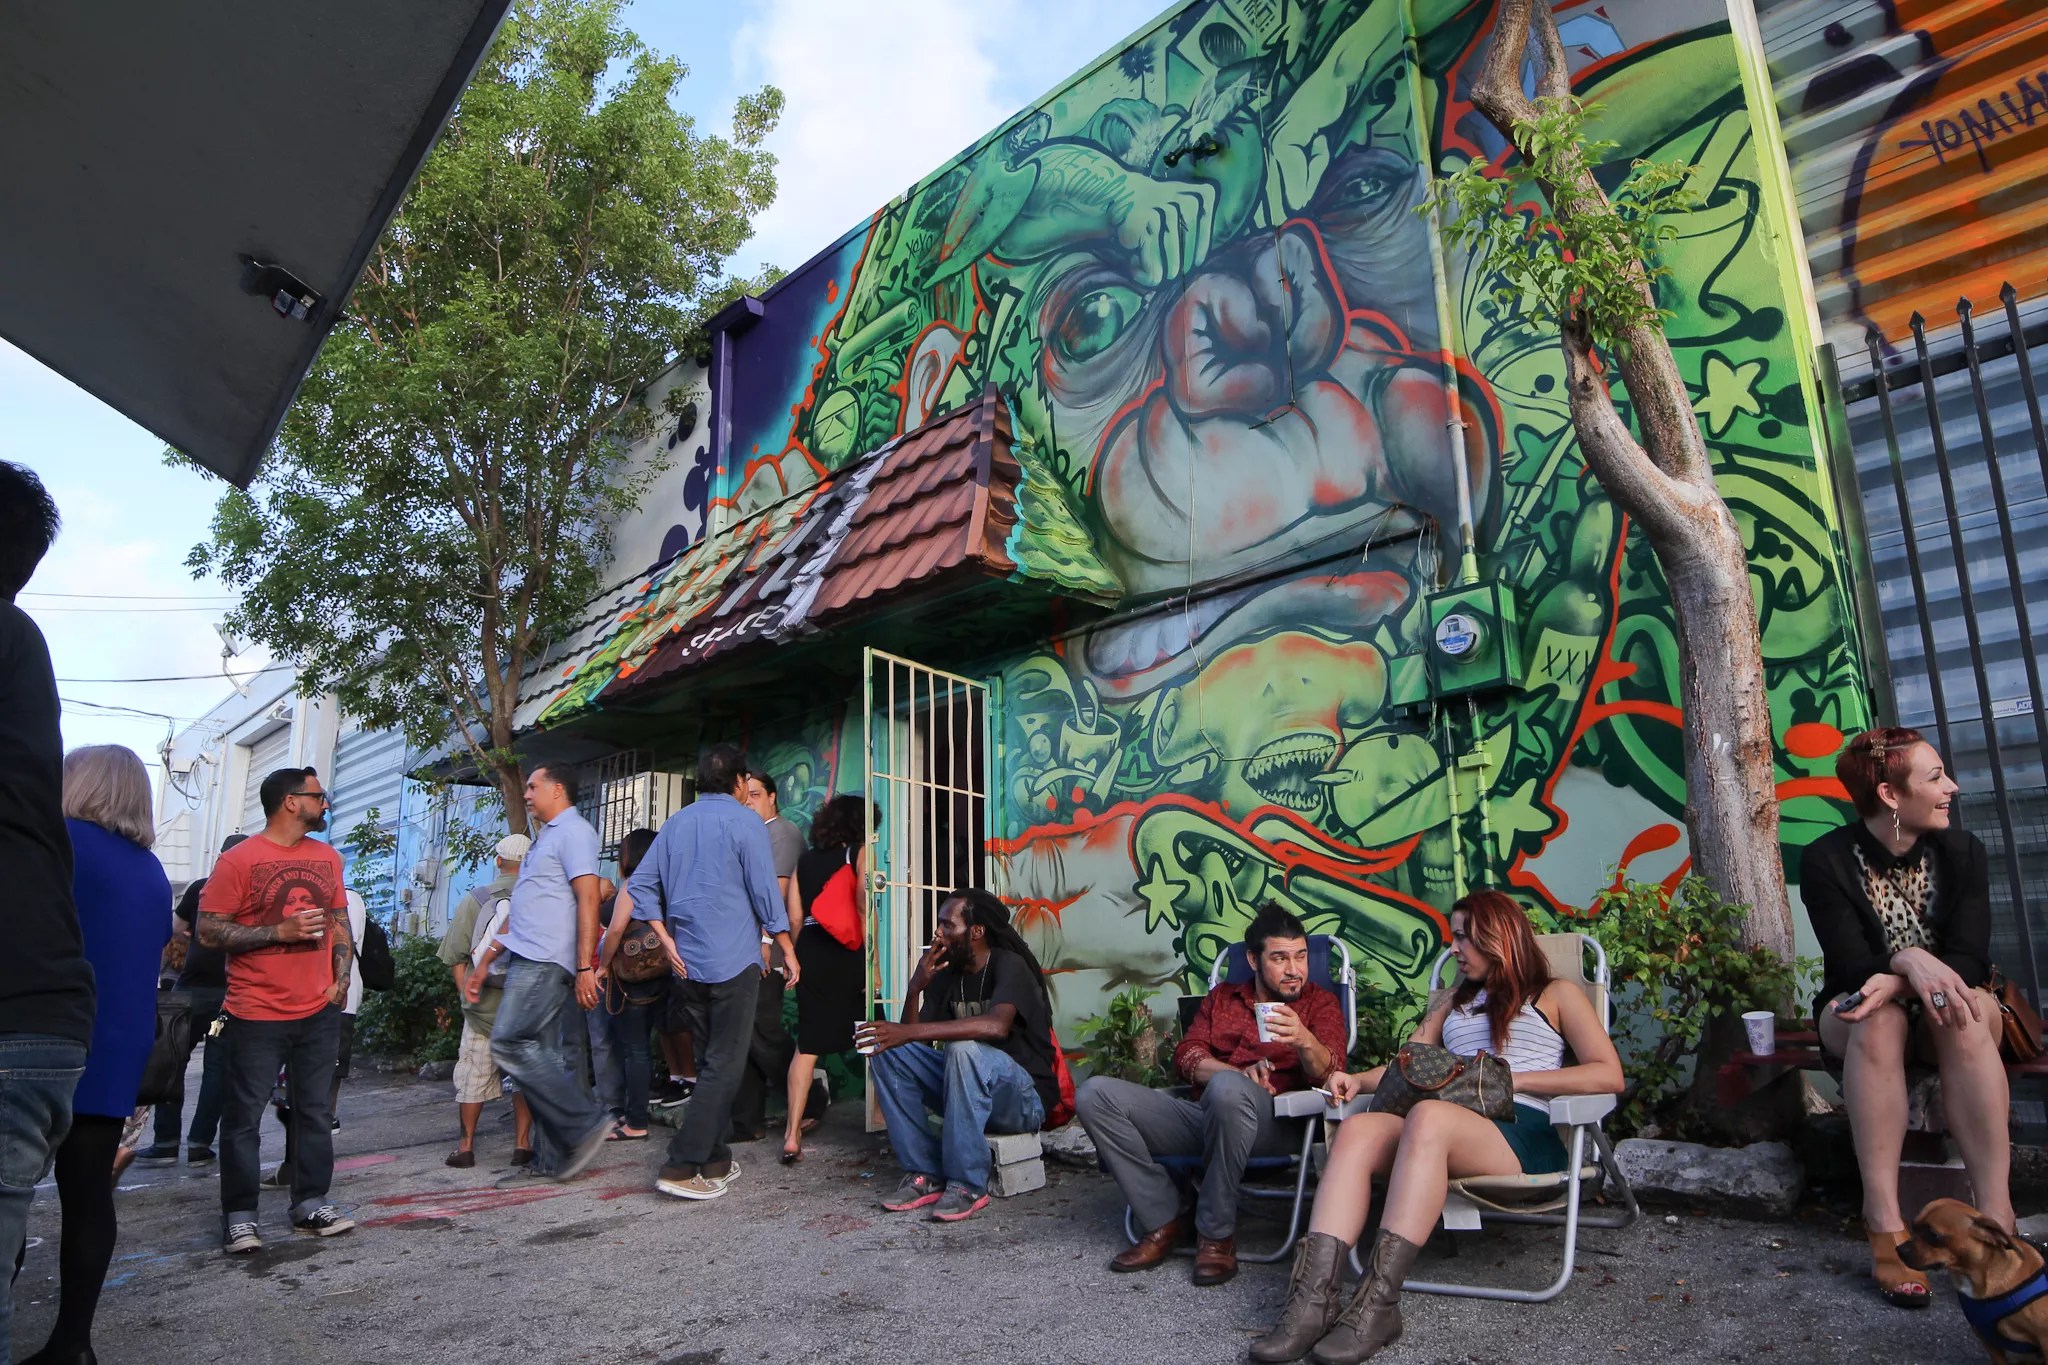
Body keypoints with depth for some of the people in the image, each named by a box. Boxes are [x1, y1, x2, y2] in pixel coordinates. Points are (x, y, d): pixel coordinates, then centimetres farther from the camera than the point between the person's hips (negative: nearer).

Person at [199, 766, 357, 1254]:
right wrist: (280, 931, -19)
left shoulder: (327, 857, 10)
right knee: (244, 1116, 3)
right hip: (257, 1013, -5)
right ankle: (239, 1215, 15)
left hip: (319, 1011, 5)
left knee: (316, 1112, 10)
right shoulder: (239, 860, -8)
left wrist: (341, 977, 6)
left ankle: (310, 1203, 20)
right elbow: (209, 931, -11)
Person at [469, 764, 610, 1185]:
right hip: (529, 961, 9)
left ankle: (584, 1125, -9)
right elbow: (521, 912, 27)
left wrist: (585, 967, -24)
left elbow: (588, 899, -17)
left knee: (510, 1045, -14)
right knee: (540, 1055, 7)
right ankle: (552, 1158, 10)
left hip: (546, 962, -9)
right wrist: (484, 963, 25)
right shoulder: (545, 839, 24)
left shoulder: (573, 831, -7)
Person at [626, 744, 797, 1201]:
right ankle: (683, 1166, -6)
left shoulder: (675, 823, 12)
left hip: (687, 964, 7)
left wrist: (668, 941, 6)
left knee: (710, 1062, 16)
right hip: (733, 960, -7)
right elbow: (765, 891, -9)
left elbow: (641, 884, 8)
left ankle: (715, 1161, 20)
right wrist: (788, 951, 0)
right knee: (724, 1066, -2)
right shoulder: (743, 821, -6)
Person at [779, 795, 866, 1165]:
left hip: (810, 948, 4)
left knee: (807, 1045, 6)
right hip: (848, 951, -4)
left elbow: (793, 915, 9)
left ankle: (792, 1134, 2)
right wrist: (873, 960, -14)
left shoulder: (806, 859, 14)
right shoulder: (861, 851, 1)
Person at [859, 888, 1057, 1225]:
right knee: (887, 1050, -9)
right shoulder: (947, 974, 5)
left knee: (964, 1048, -36)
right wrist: (916, 987, -14)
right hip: (970, 1090, 7)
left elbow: (996, 1025, -37)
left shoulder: (1010, 966, -16)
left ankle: (968, 1184, -24)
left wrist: (909, 1032, -39)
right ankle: (925, 1174, -10)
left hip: (1025, 1098, -7)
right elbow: (911, 1033, 1)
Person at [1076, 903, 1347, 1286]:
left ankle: (1216, 1234, -21)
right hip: (1200, 1114, 5)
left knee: (1226, 1088, -41)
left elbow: (1328, 1071, -3)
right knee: (1095, 1093, -16)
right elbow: (1186, 1056, 11)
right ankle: (1166, 1221, -11)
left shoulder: (1320, 1002, 14)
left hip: (1272, 1122, -4)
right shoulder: (1221, 997, 24)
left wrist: (1304, 1041, -27)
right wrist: (1241, 1072, -8)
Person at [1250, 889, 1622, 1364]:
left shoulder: (1555, 995, 18)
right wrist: (1360, 1080, 3)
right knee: (1357, 1130, -28)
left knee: (1428, 1117, -37)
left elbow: (1609, 1075, 3)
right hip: (1451, 1130, 5)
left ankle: (1378, 1303, -41)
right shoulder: (1455, 1003, 35)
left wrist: (1515, 1078, -5)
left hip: (1523, 1133, -5)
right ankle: (1313, 1300, -41)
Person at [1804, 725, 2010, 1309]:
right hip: (1859, 1012, -2)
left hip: (1943, 1008, 2)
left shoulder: (1962, 852, -2)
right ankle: (1884, 1220, -40)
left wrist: (1893, 981, -33)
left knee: (1964, 1014, -34)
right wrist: (1909, 961, -39)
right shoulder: (1826, 861, -10)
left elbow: (1970, 958, -13)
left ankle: (1996, 1214, -37)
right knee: (1878, 1020, -37)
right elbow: (1850, 962, -16)